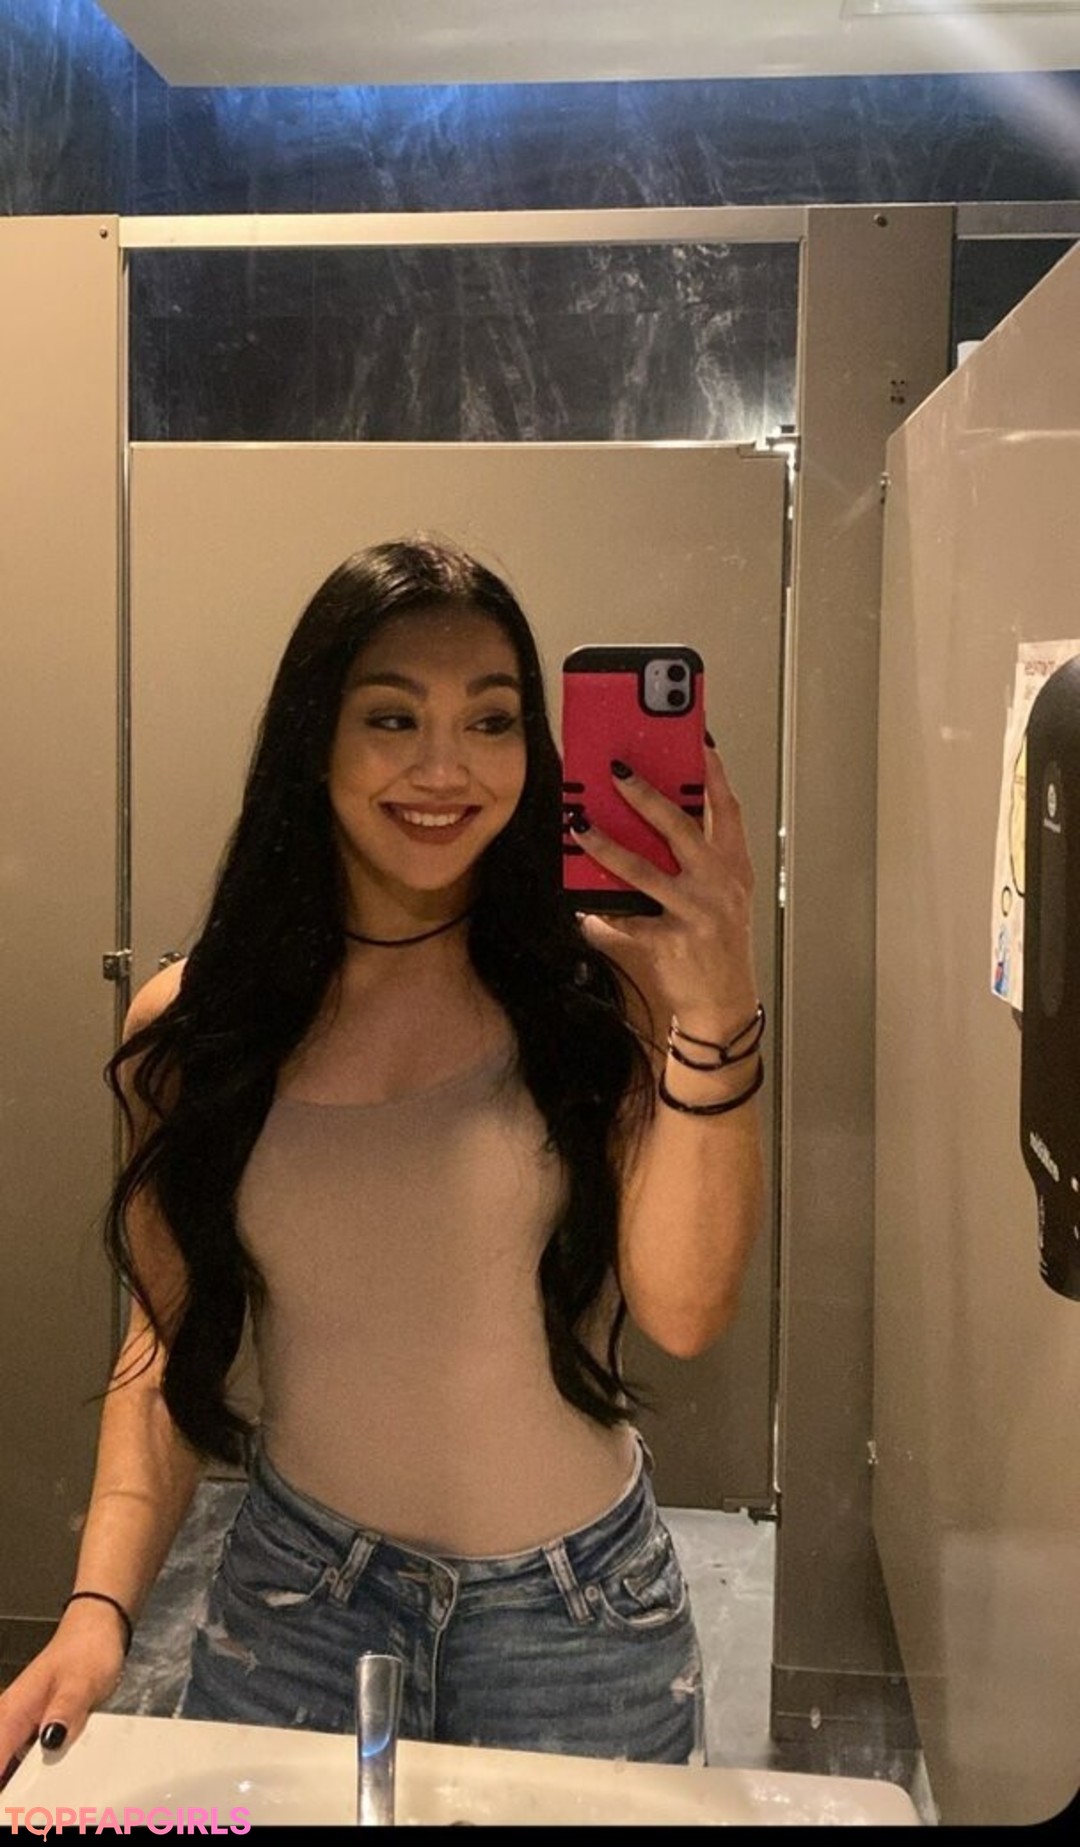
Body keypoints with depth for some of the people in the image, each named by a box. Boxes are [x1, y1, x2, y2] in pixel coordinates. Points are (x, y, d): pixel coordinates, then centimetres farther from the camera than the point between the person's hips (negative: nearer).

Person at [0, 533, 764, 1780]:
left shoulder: (602, 986, -10)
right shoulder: (191, 1027, -5)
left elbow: (683, 1309, -19)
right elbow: (168, 1337, 2)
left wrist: (714, 1015, -30)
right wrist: (101, 1604, -10)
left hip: (577, 1612, 0)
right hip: (294, 1592, 1)